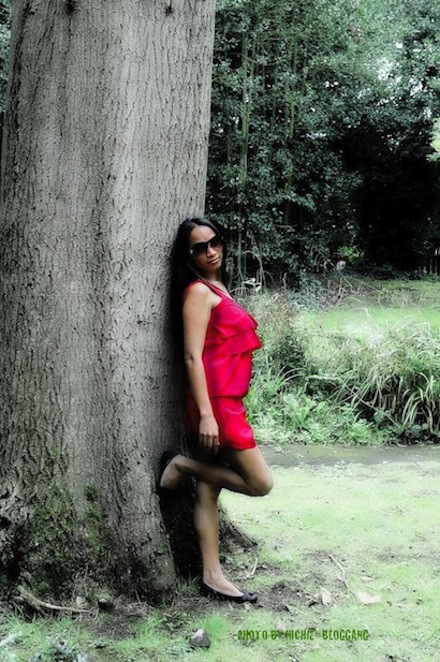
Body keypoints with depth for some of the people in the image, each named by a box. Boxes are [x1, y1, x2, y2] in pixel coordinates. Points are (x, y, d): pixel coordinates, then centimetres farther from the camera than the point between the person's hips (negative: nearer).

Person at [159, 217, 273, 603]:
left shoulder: (218, 288, 17)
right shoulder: (198, 291, -10)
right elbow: (193, 355, -16)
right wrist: (206, 414, -21)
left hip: (228, 401, 9)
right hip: (216, 401, -9)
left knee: (210, 487, 10)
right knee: (259, 482, -5)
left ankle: (212, 576, 15)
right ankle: (182, 465, 5)